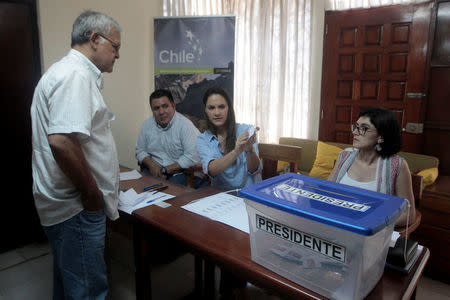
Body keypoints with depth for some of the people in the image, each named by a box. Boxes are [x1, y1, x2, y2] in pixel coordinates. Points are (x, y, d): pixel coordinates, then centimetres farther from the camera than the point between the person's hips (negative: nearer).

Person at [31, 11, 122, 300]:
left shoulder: (73, 72, 15)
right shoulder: (76, 76, -18)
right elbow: (62, 141, -32)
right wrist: (92, 193, -19)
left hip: (68, 204, 10)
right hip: (77, 209, -10)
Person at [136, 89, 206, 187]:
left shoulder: (185, 125, -12)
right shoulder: (147, 125, 6)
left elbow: (192, 157, -19)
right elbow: (140, 151, 16)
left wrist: (165, 170, -16)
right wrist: (152, 165, -6)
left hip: (178, 173, -4)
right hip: (152, 171, 5)